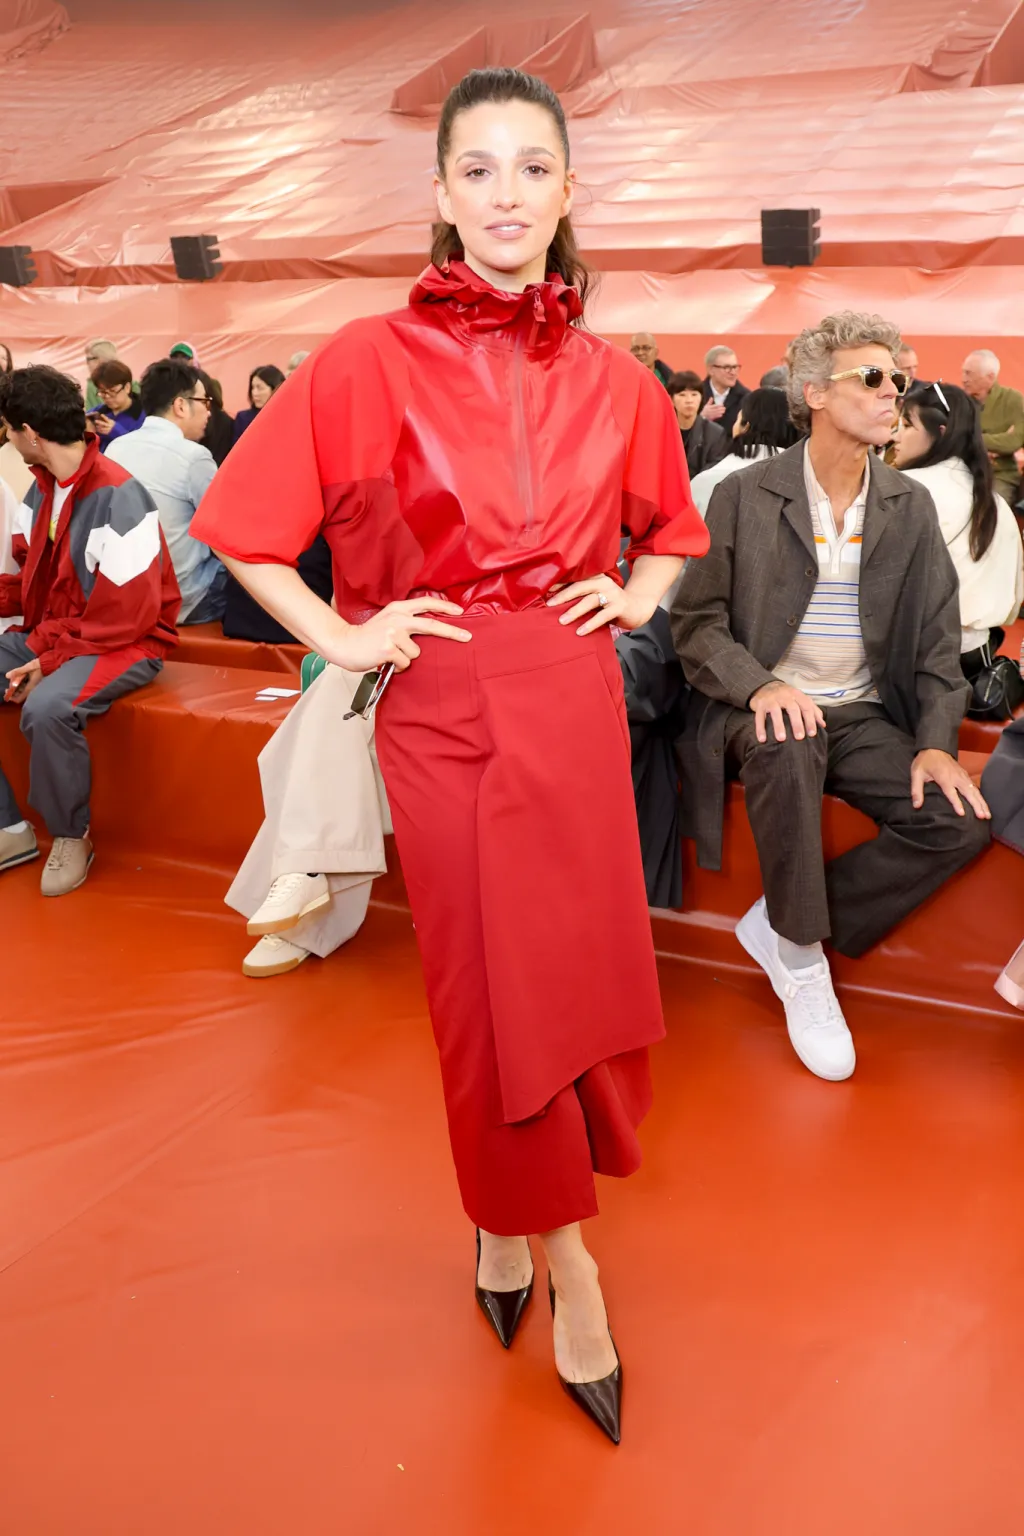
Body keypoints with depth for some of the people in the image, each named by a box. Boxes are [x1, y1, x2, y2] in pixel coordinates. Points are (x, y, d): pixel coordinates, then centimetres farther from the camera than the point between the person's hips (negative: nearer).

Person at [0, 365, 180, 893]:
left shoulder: (118, 496, -20)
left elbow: (127, 617, -22)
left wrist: (50, 660, -20)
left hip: (125, 646, -9)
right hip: (49, 634, 9)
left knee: (47, 707, -34)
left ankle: (72, 837, -10)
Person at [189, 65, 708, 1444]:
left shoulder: (613, 382, 4)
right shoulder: (370, 364, -5)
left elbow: (672, 527, 23)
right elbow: (241, 519, 0)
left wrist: (633, 598, 6)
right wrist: (343, 639, -5)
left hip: (574, 705, 3)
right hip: (441, 709, -3)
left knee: (578, 965, 9)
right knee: (490, 982, 4)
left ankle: (508, 1212, 34)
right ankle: (561, 1251, 23)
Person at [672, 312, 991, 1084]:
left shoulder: (911, 507, 8)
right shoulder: (745, 494, -3)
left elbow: (937, 638, 7)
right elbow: (697, 622, -4)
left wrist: (936, 742, -9)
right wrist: (760, 685, -24)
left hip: (863, 715, 4)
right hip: (768, 706, -4)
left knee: (962, 821, -19)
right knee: (789, 747, -39)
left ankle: (782, 926, -5)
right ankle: (803, 961, -18)